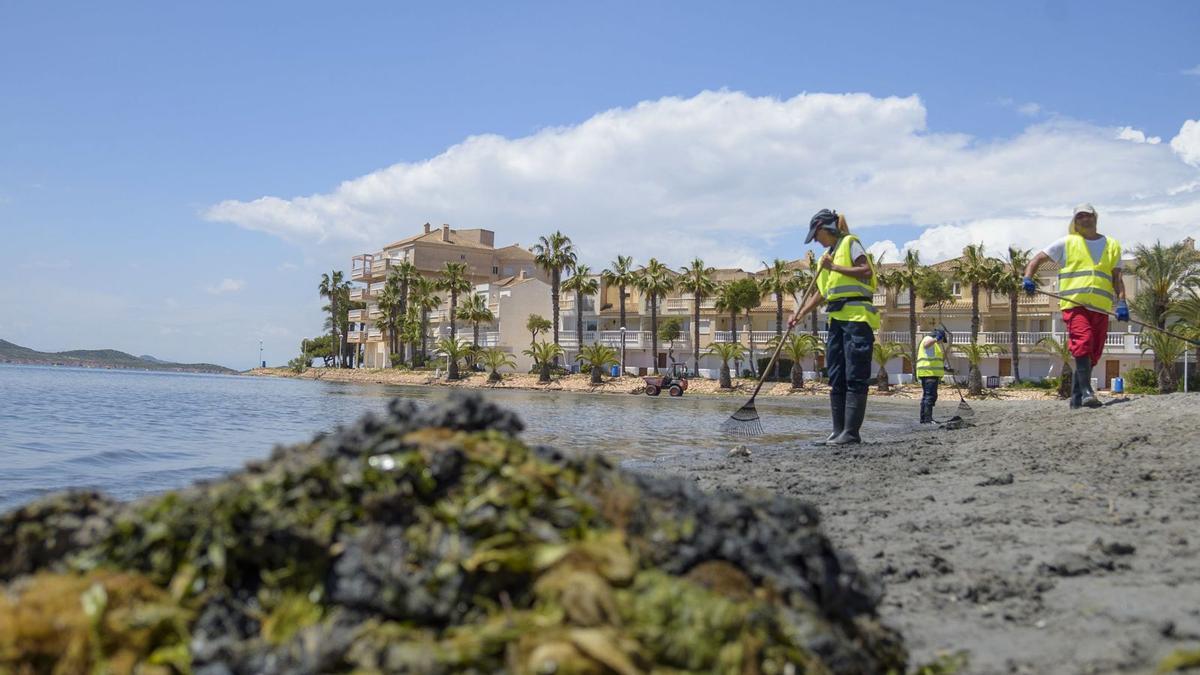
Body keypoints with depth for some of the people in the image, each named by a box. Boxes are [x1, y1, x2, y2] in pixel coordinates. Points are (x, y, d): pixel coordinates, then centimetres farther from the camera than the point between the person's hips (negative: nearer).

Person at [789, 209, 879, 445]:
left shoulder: (850, 243, 2)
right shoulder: (827, 255, 24)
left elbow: (867, 271, -12)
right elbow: (821, 293, 23)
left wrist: (835, 268, -11)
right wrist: (800, 313, 13)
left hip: (857, 315, -9)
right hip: (837, 319, 9)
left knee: (855, 378, -10)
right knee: (836, 379, 5)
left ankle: (851, 432, -13)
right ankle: (838, 432, 8)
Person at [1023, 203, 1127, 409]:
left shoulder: (1112, 246, 19)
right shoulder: (1067, 243, 12)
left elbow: (1117, 278, 17)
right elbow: (1038, 259, 10)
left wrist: (1121, 301, 1)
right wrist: (1028, 278, -10)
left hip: (1101, 307, 4)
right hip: (1075, 303, -4)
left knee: (1093, 353, 4)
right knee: (1083, 344, -23)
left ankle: (1076, 397, 12)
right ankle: (1086, 392, -26)